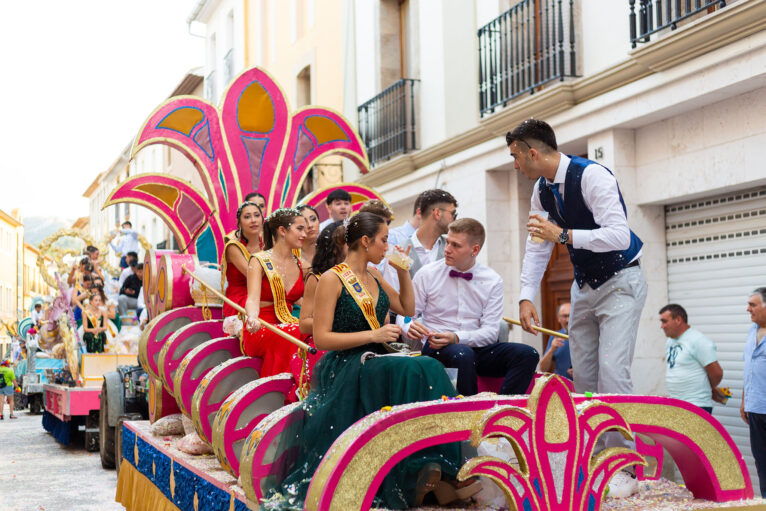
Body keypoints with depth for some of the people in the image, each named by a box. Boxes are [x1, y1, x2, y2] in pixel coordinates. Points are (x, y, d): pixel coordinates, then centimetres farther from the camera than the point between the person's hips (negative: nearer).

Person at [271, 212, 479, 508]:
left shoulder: (374, 276, 16)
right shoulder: (332, 279, -6)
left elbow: (407, 308, 28)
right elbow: (321, 338, -12)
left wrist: (404, 272, 15)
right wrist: (373, 335, -16)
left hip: (375, 362, 6)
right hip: (345, 369, -6)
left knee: (429, 369, -25)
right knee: (409, 373, -33)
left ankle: (436, 468, -30)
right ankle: (416, 473, -29)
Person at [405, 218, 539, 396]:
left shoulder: (492, 281, 5)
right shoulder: (427, 274, 3)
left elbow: (491, 331, -2)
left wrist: (456, 338, -19)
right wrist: (410, 327, -20)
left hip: (477, 347, 3)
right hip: (436, 348, -2)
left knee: (528, 354, -22)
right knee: (463, 355, -38)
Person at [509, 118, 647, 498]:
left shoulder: (591, 176, -23)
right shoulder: (542, 190, 2)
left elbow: (619, 236, -30)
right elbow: (537, 246, 6)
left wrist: (564, 234, -34)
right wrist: (526, 297, -3)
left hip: (619, 283, -8)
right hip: (584, 286, 8)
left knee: (612, 372, -17)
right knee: (583, 376, 6)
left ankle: (623, 470, -10)